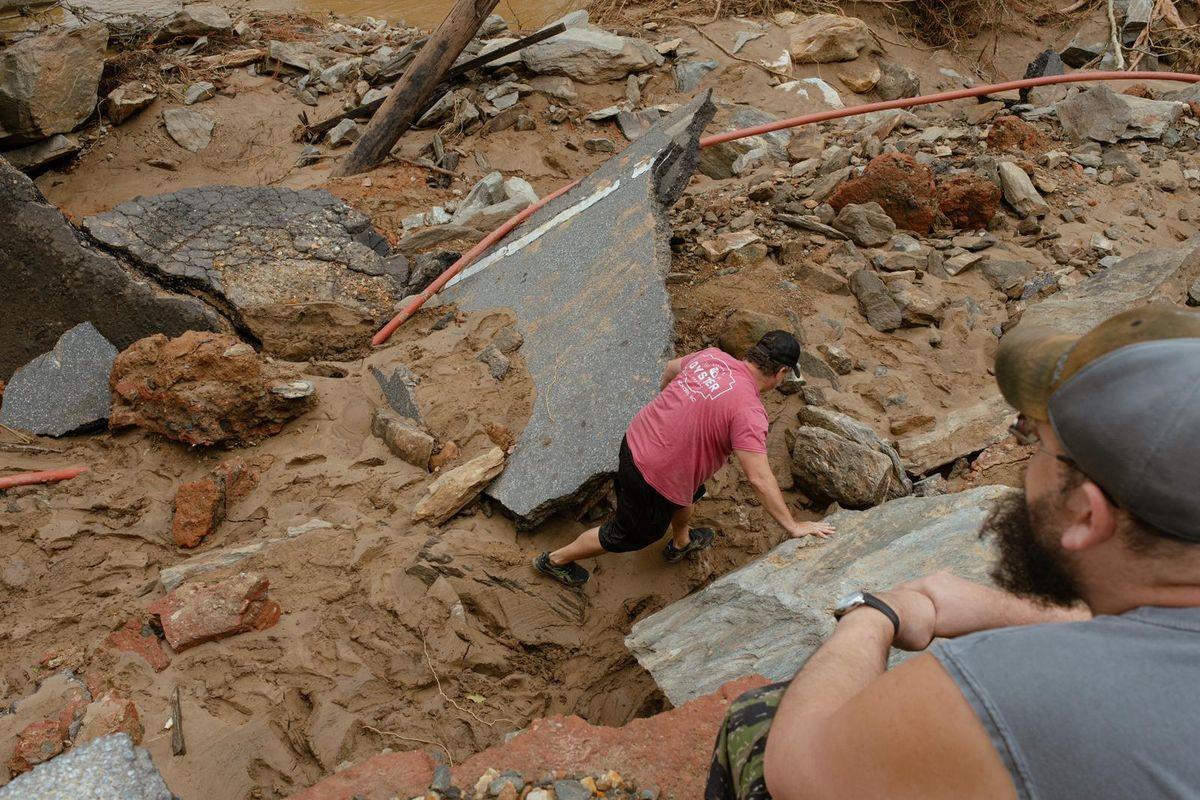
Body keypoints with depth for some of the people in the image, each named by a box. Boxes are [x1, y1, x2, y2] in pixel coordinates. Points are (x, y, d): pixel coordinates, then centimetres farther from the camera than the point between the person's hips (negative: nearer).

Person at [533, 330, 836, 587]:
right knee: (631, 535, 21)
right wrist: (793, 527, -17)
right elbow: (759, 478, -28)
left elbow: (671, 368, 15)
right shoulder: (748, 411, -27)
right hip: (655, 478, -7)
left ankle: (681, 543, 63)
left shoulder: (712, 356, -5)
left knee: (688, 491, 35)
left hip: (636, 439, 8)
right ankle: (556, 560, 40)